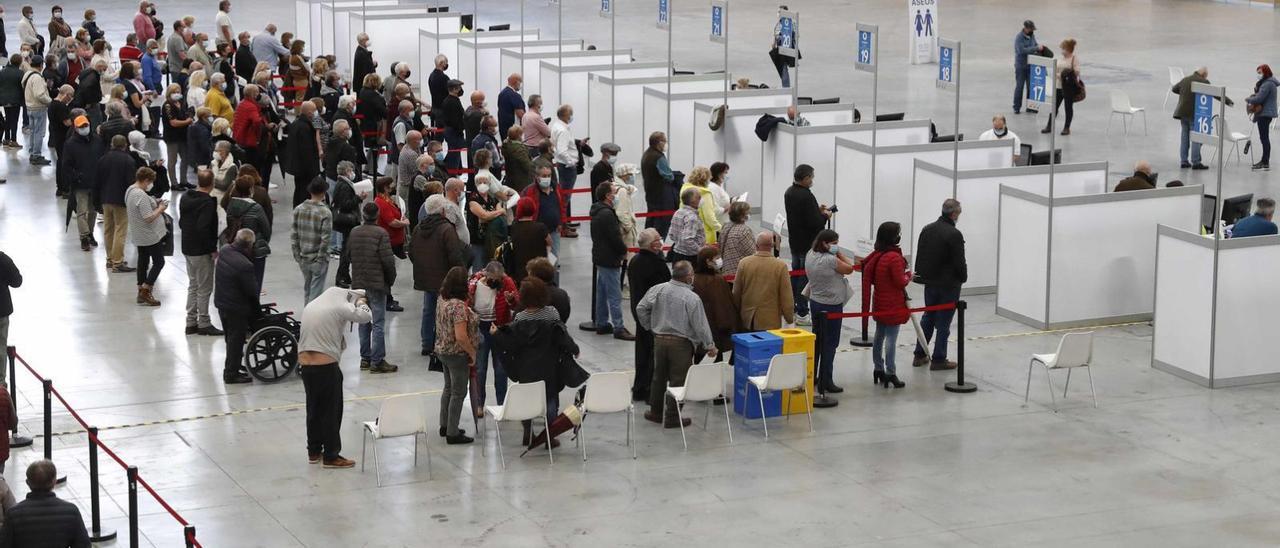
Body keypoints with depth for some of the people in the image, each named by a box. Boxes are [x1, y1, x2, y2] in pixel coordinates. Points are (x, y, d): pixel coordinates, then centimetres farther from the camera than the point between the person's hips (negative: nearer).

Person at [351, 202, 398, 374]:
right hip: (377, 283, -6)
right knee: (378, 323, -4)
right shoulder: (381, 234, -15)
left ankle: (365, 358, 19)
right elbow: (388, 260, -16)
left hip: (358, 283, 6)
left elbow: (348, 255, 11)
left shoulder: (354, 232, 5)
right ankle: (377, 361, -5)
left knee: (364, 322, 15)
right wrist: (391, 279, -1)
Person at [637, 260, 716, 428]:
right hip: (681, 343, -5)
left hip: (659, 339, 5)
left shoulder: (658, 289, -4)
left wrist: (650, 326, 15)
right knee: (678, 380, 5)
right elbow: (700, 325, -13)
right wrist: (709, 345, -1)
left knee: (659, 376, 19)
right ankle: (672, 417, 9)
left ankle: (655, 412, 30)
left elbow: (641, 308, 0)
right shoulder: (692, 298, -17)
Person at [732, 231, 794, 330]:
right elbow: (786, 298, -5)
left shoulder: (743, 263, -3)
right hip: (771, 322, -2)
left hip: (747, 321, 2)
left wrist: (737, 314, 20)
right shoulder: (780, 266, -10)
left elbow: (736, 293, 6)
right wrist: (790, 317, 9)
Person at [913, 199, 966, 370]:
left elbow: (919, 255, 8)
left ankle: (919, 355, 21)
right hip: (949, 284, -7)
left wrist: (921, 275, 17)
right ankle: (938, 359, 7)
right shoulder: (954, 235, -20)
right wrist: (963, 277, 0)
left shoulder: (927, 229, 3)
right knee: (943, 321, 2)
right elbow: (959, 262, -18)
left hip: (929, 281, 7)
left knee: (928, 318, 18)